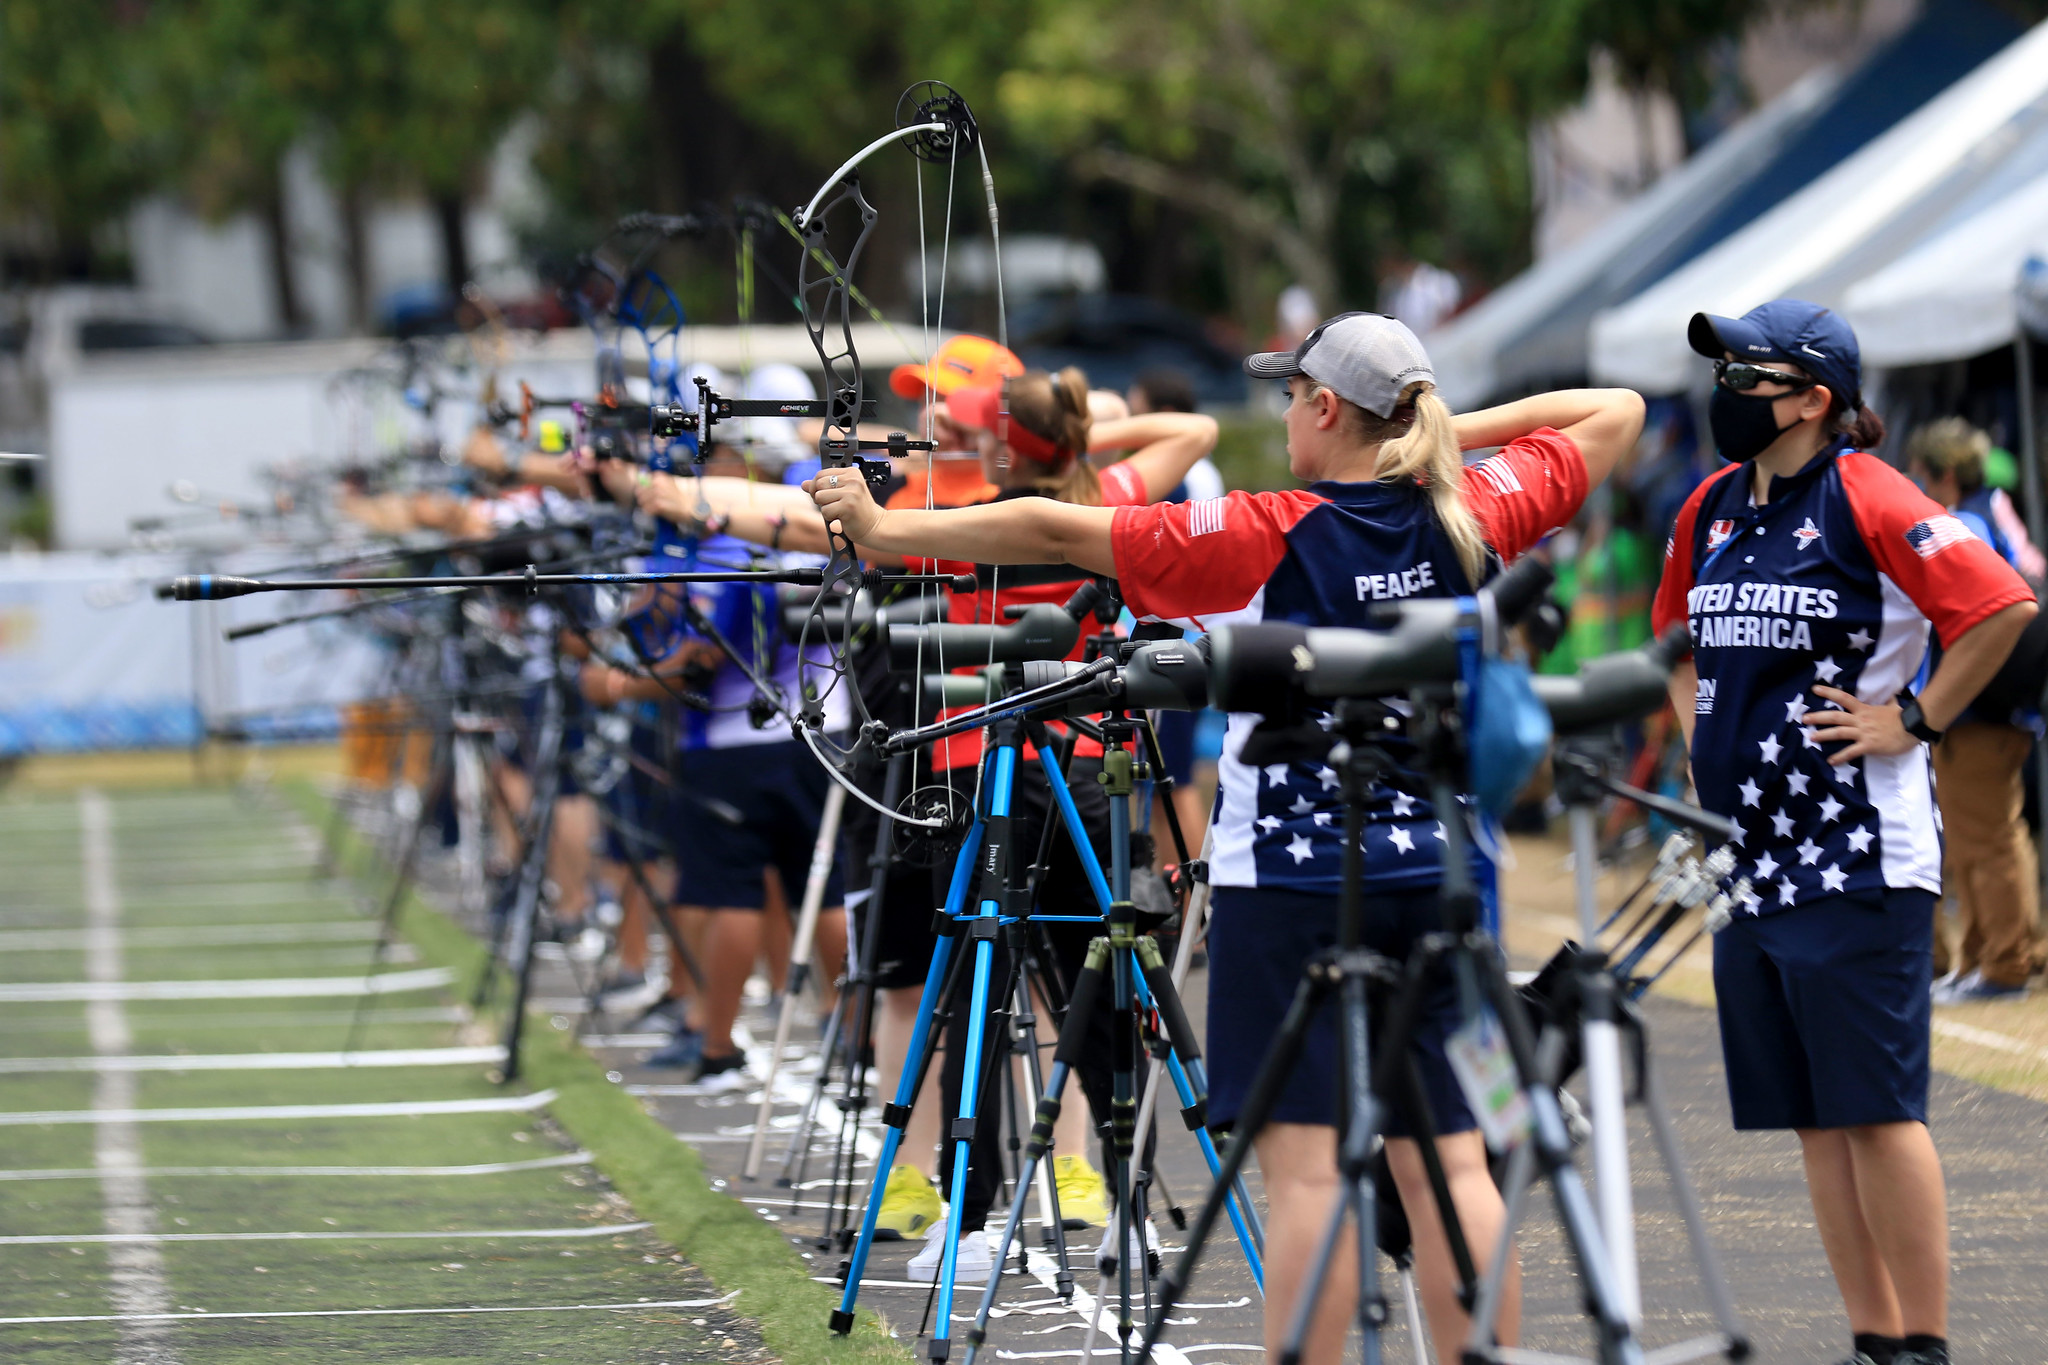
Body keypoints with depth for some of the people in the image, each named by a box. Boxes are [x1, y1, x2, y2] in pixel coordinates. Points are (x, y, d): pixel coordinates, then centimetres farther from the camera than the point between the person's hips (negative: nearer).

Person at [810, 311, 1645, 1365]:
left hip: (1291, 885, -5)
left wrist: (886, 528, -4)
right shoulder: (1471, 517, 2)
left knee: (1305, 1164, -6)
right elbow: (1616, 412, 18)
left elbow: (1053, 534, -11)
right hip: (1431, 880, 5)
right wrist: (1450, 434, 11)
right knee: (1446, 1162, 5)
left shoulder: (1265, 540, -12)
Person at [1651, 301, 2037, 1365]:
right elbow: (1681, 637, 31)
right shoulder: (1711, 508, 13)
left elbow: (2004, 605, -19)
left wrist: (1916, 721, -14)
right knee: (1813, 1116, 9)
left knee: (1876, 1106, -7)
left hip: (1855, 857, -8)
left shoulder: (1867, 500, -11)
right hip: (1749, 854, 8)